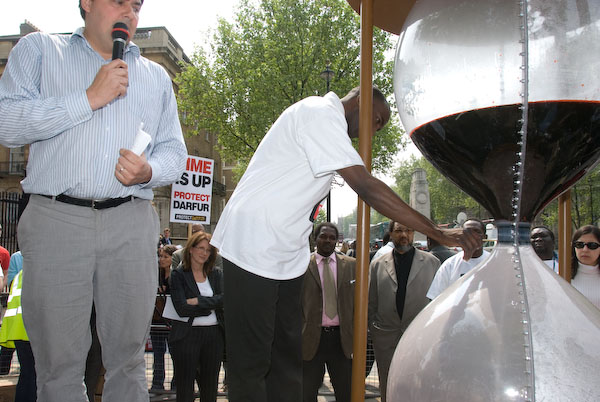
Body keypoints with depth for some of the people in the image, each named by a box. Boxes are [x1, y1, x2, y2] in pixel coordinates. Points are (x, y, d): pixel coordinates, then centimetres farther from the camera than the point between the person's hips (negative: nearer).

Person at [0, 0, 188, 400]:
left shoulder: (156, 76, 21)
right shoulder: (39, 50, 13)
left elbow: (175, 151, 17)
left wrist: (149, 171, -6)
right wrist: (89, 98, -7)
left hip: (132, 225, 3)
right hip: (56, 218, -2)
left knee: (129, 359, 6)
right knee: (59, 365, 2)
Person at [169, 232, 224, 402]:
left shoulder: (216, 274, 12)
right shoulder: (178, 275, -1)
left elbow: (224, 299, -5)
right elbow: (182, 308, -13)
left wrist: (197, 301, -13)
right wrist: (211, 305, -6)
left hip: (214, 333, 4)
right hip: (187, 335, -4)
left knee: (210, 388, 9)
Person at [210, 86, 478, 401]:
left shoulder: (328, 123, 17)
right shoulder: (321, 113, -15)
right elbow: (367, 187, -23)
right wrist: (437, 232, -22)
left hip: (285, 254, 10)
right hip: (254, 245, -10)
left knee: (287, 357, 9)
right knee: (251, 360, -5)